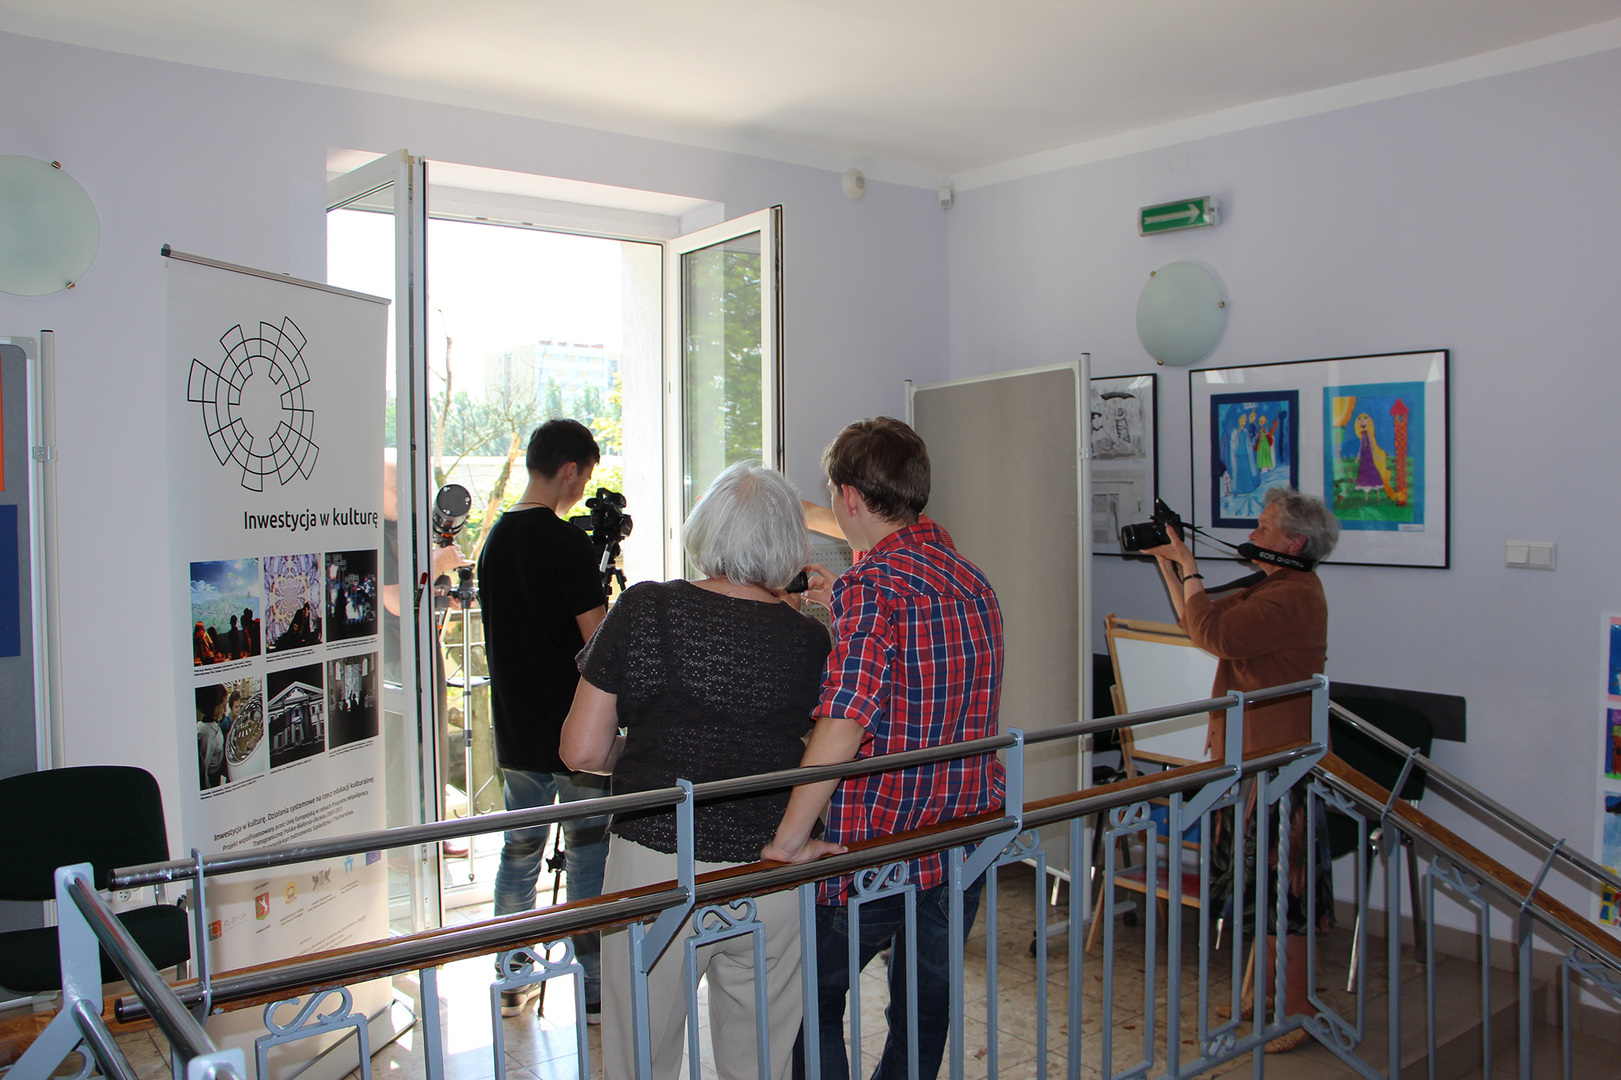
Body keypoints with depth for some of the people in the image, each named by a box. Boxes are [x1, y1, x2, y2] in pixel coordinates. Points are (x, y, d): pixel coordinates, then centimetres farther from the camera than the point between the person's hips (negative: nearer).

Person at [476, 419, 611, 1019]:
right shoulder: (567, 542, -16)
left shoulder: (494, 540, 9)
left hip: (515, 728, 7)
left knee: (518, 852, 16)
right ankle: (594, 989, 11)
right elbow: (598, 638, -17)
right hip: (574, 728, -7)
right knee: (588, 855, 3)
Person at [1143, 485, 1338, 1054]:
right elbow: (1197, 619, 20)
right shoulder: (1271, 588, 15)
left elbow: (1214, 633, -27)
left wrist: (1188, 567, -16)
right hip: (1252, 756, 11)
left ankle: (1296, 1012, 9)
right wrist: (1168, 563, 15)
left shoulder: (1295, 596, -19)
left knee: (1283, 889, -1)